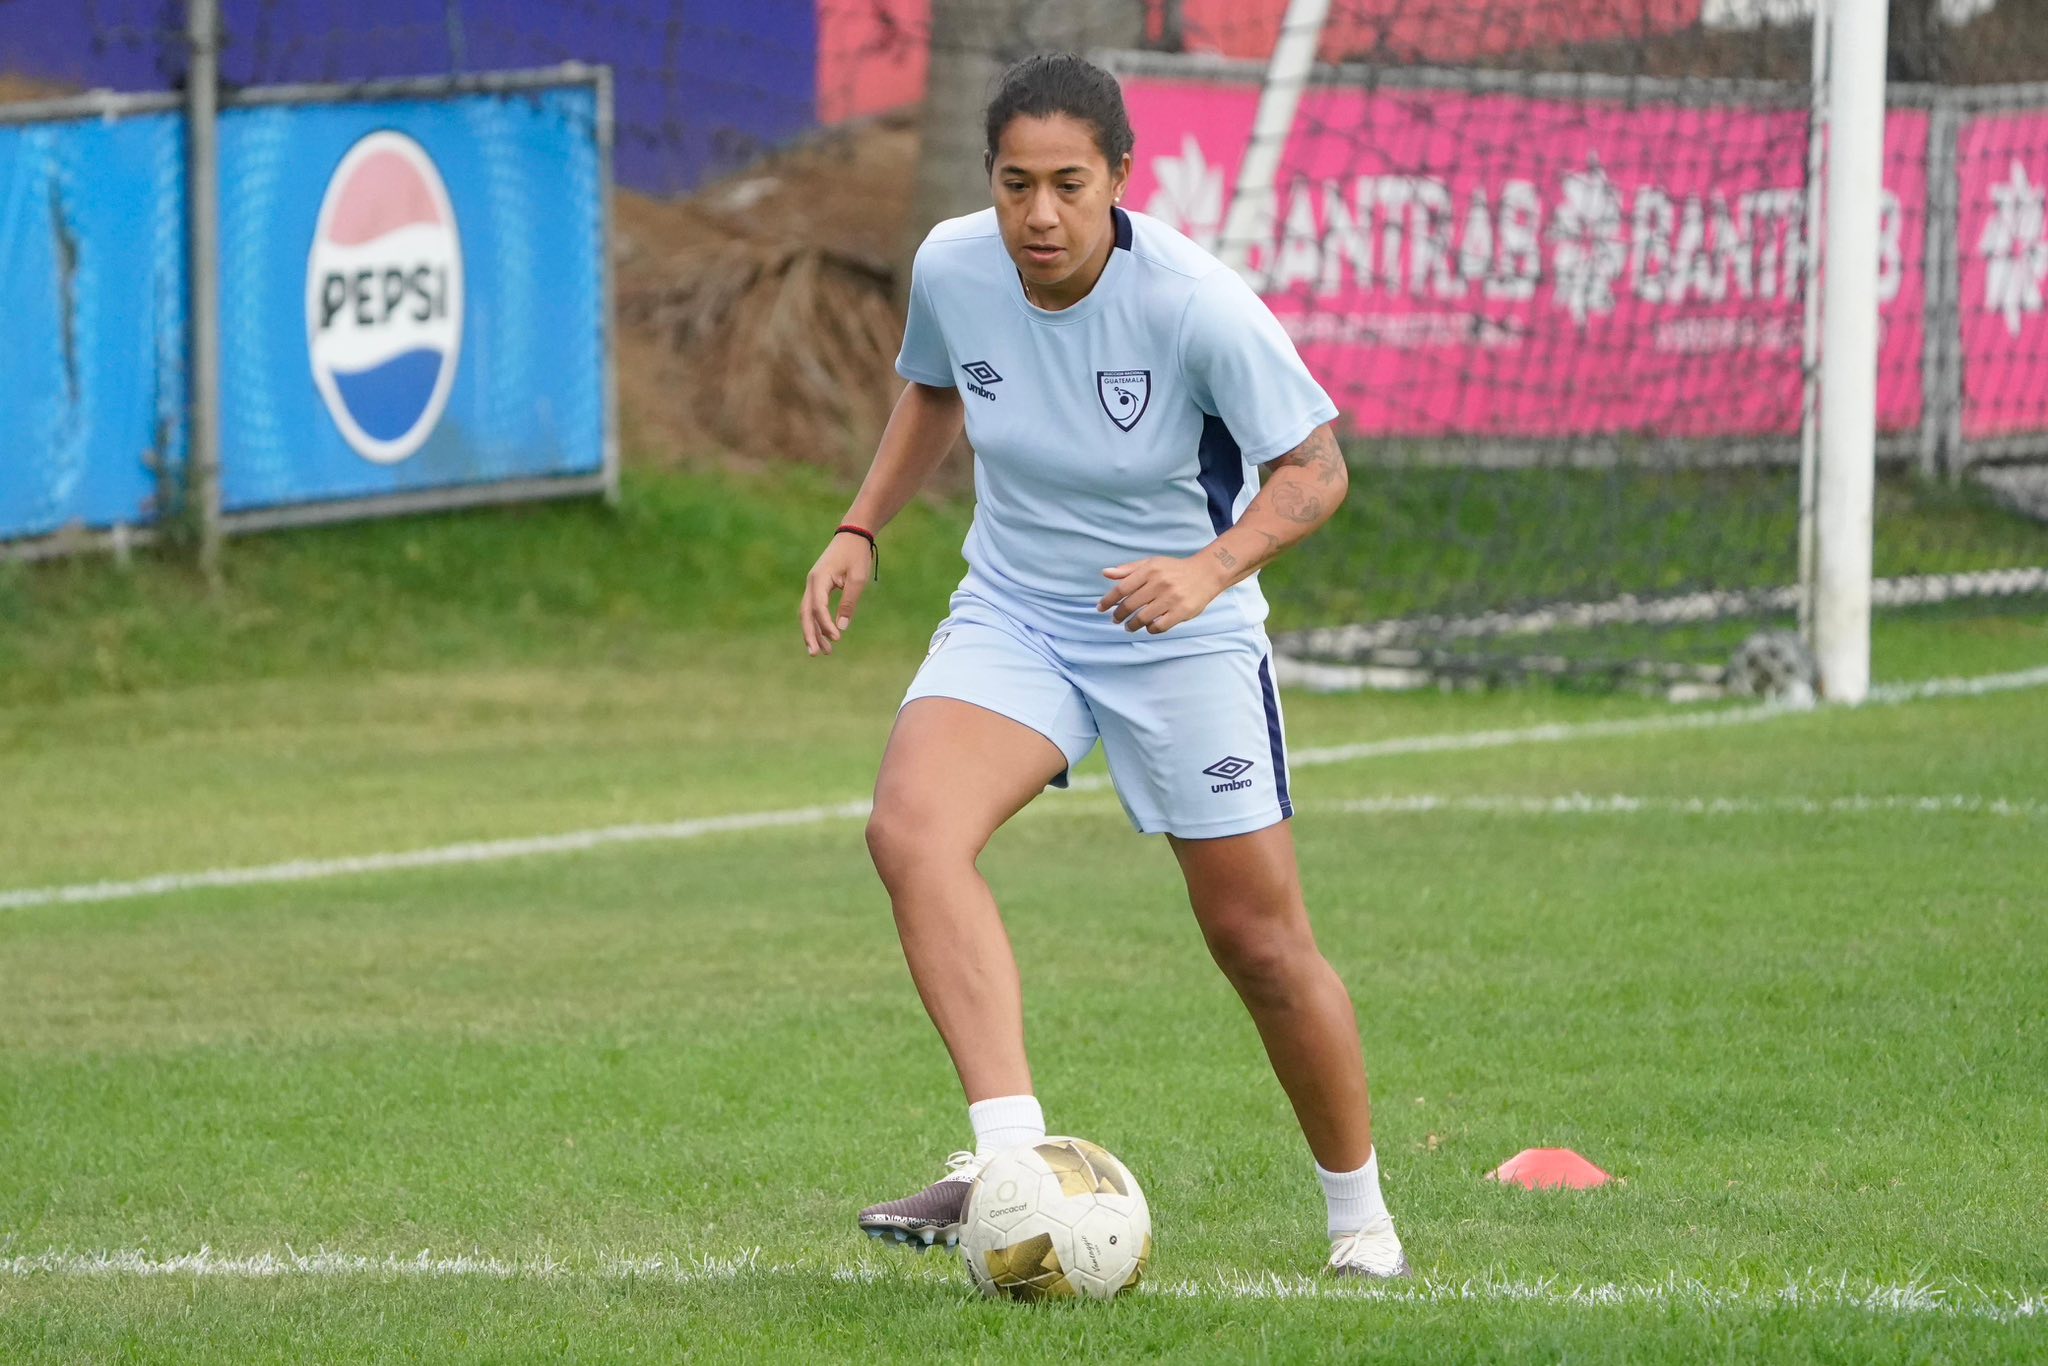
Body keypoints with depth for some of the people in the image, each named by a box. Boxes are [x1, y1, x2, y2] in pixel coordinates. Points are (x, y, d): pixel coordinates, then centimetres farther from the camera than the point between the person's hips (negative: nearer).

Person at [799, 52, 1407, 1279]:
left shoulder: (1196, 303, -23)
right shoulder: (953, 268, -10)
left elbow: (1315, 467, -15)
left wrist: (1211, 568, -31)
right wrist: (862, 530, 5)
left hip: (1184, 634, -3)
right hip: (1013, 615, 3)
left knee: (1259, 938, 3)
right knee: (912, 831, -26)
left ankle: (1360, 1212, 27)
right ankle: (1013, 1156, -34)